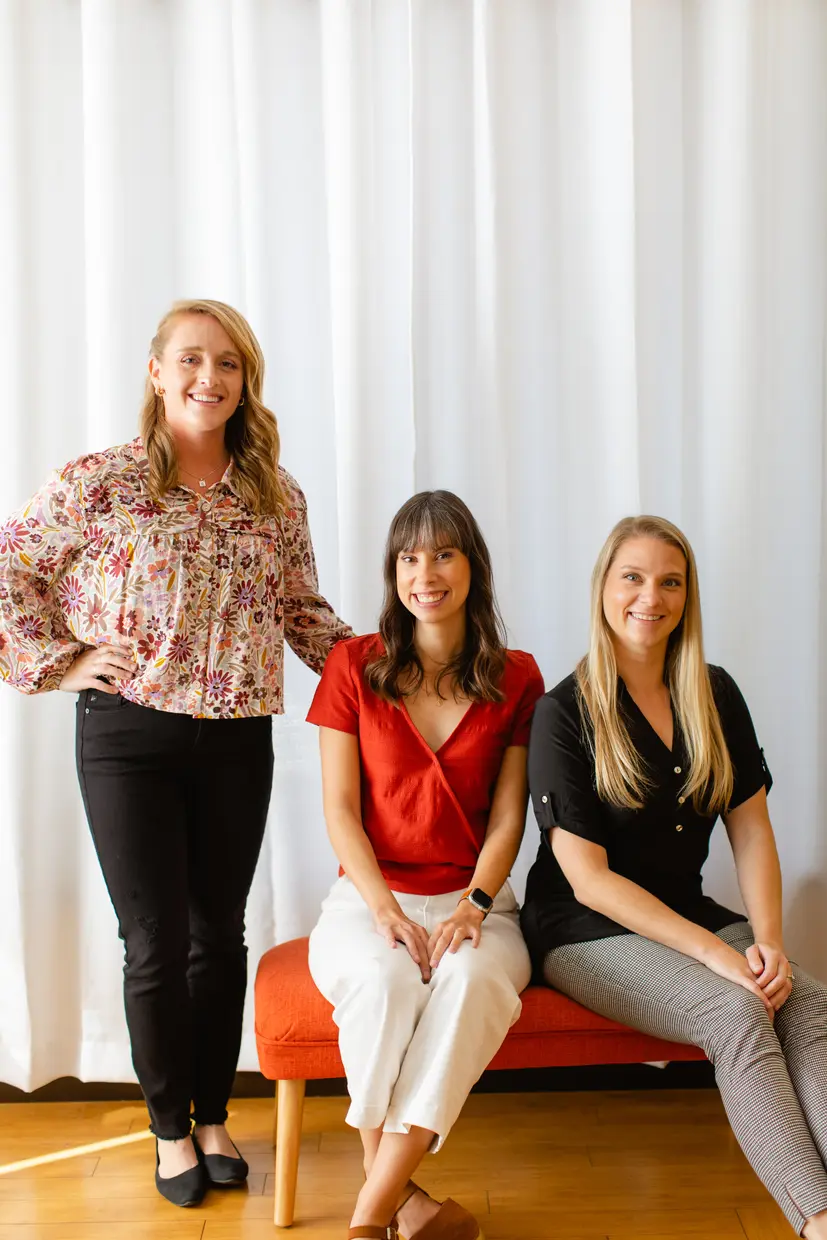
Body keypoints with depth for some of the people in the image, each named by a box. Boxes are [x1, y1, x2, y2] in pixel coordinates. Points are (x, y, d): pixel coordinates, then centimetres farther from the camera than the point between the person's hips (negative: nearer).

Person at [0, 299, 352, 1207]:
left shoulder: (276, 496, 4)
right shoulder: (99, 482, -6)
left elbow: (303, 611, 13)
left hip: (237, 741, 3)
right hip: (128, 734, -3)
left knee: (220, 932, 14)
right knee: (156, 941, 5)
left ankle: (213, 1117, 32)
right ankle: (170, 1127, 27)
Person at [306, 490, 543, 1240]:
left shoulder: (516, 678, 7)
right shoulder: (354, 666, 5)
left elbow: (507, 818, 3)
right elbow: (341, 811, 0)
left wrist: (473, 905, -15)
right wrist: (387, 910, -14)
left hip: (472, 900, 1)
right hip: (369, 895, 0)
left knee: (473, 979, -35)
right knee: (383, 981, -35)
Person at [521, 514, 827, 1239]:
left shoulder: (715, 697, 6)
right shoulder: (565, 712, -9)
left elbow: (751, 831, 7)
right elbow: (589, 879, -13)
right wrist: (714, 952, -19)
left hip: (689, 915, 5)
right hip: (586, 932, -5)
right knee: (737, 1011, -29)